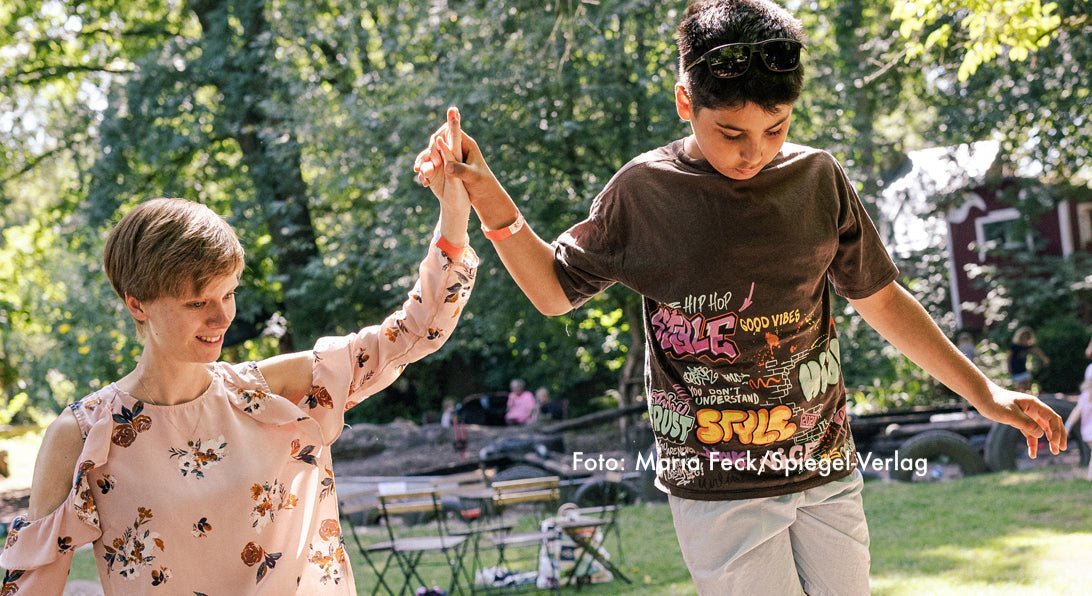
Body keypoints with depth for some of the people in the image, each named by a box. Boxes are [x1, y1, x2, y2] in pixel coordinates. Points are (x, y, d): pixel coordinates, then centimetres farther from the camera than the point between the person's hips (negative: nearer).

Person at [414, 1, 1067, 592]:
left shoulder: (818, 178, 1)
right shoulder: (644, 192, -5)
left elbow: (880, 298, 12)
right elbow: (555, 290, 7)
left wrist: (984, 390, 11)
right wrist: (494, 206, -8)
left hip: (826, 470, 3)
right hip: (719, 490, -3)